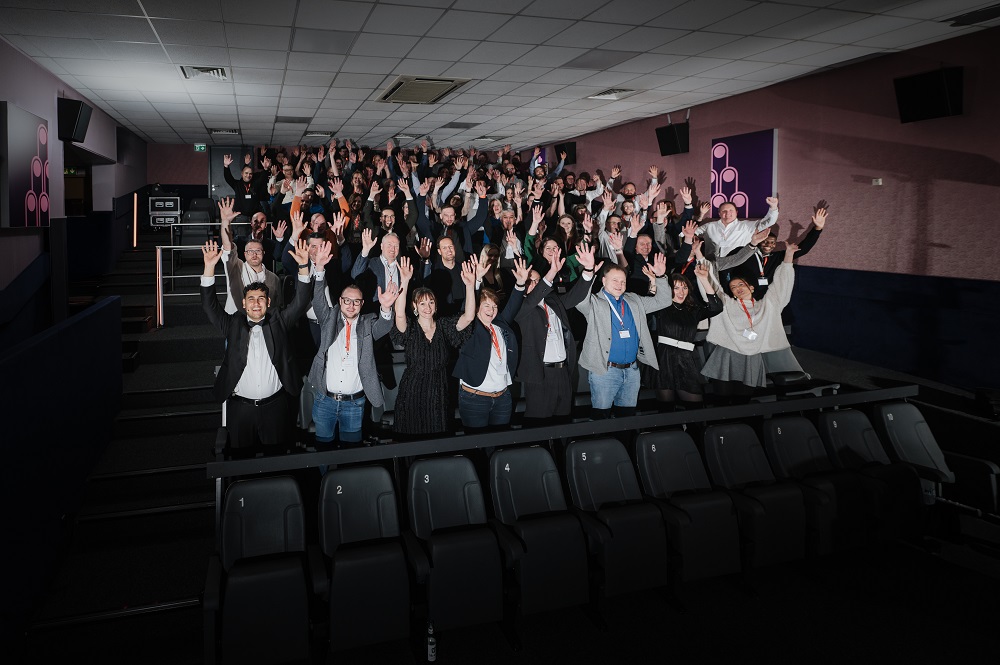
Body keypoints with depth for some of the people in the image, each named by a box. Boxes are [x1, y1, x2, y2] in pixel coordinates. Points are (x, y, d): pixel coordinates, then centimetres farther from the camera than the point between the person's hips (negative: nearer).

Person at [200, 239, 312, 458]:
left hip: (274, 405, 0)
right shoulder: (233, 324, 3)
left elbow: (300, 302, -5)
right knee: (241, 456, 11)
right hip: (240, 407, 0)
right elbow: (210, 306, -6)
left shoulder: (278, 322, 4)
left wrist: (303, 267, -19)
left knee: (276, 456, 12)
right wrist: (209, 268, -18)